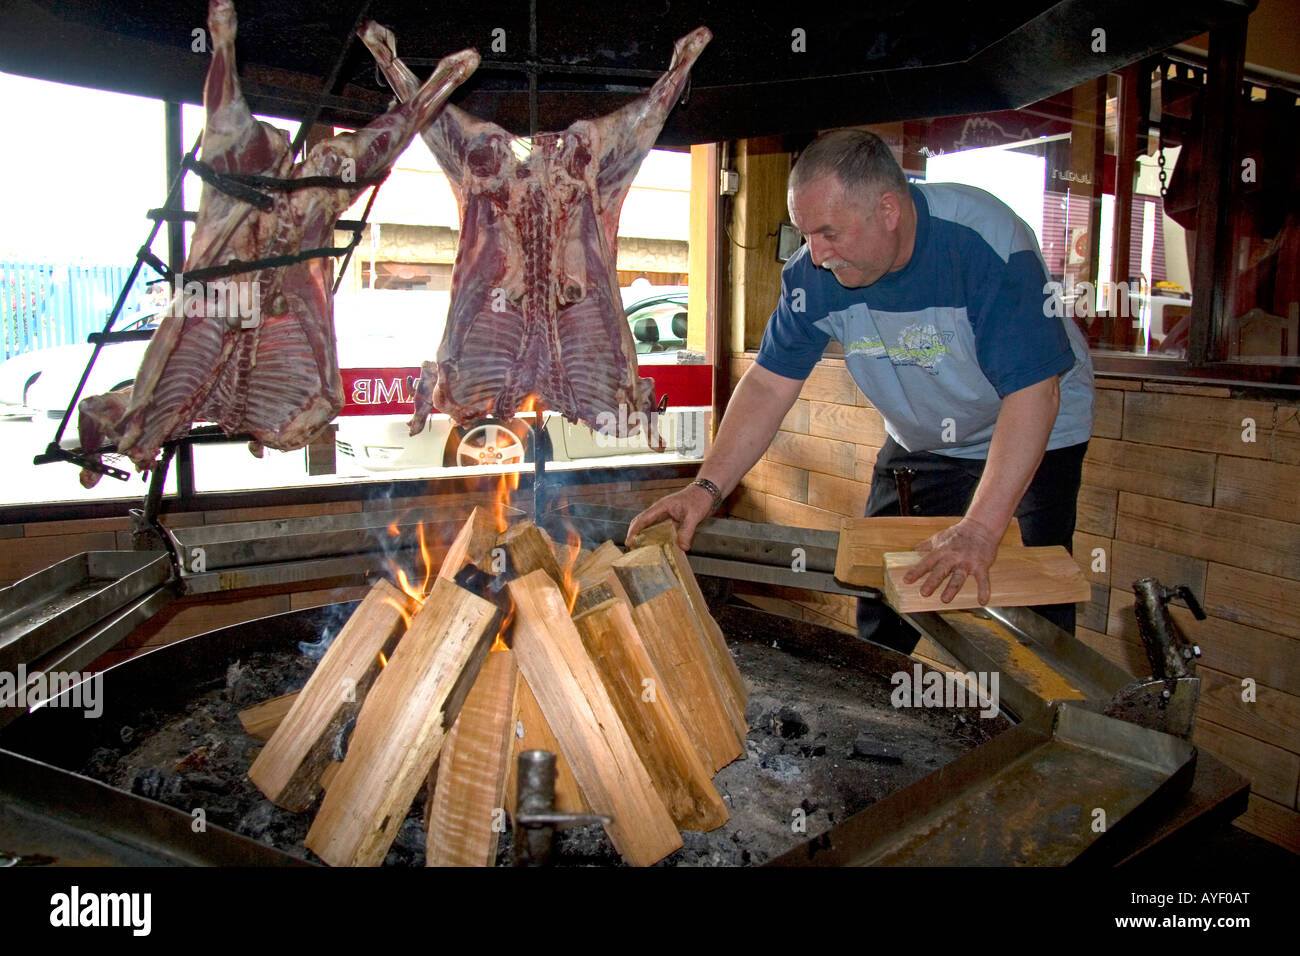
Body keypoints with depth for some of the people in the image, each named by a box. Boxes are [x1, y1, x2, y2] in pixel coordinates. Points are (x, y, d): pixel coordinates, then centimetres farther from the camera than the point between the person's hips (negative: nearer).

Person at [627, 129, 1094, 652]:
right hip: (920, 444, 5)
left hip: (1036, 438, -4)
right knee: (879, 620, 7)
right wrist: (707, 487, -25)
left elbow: (1032, 393, -34)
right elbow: (768, 384, -13)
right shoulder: (814, 275, -17)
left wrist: (980, 528, -42)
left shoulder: (987, 245, -32)